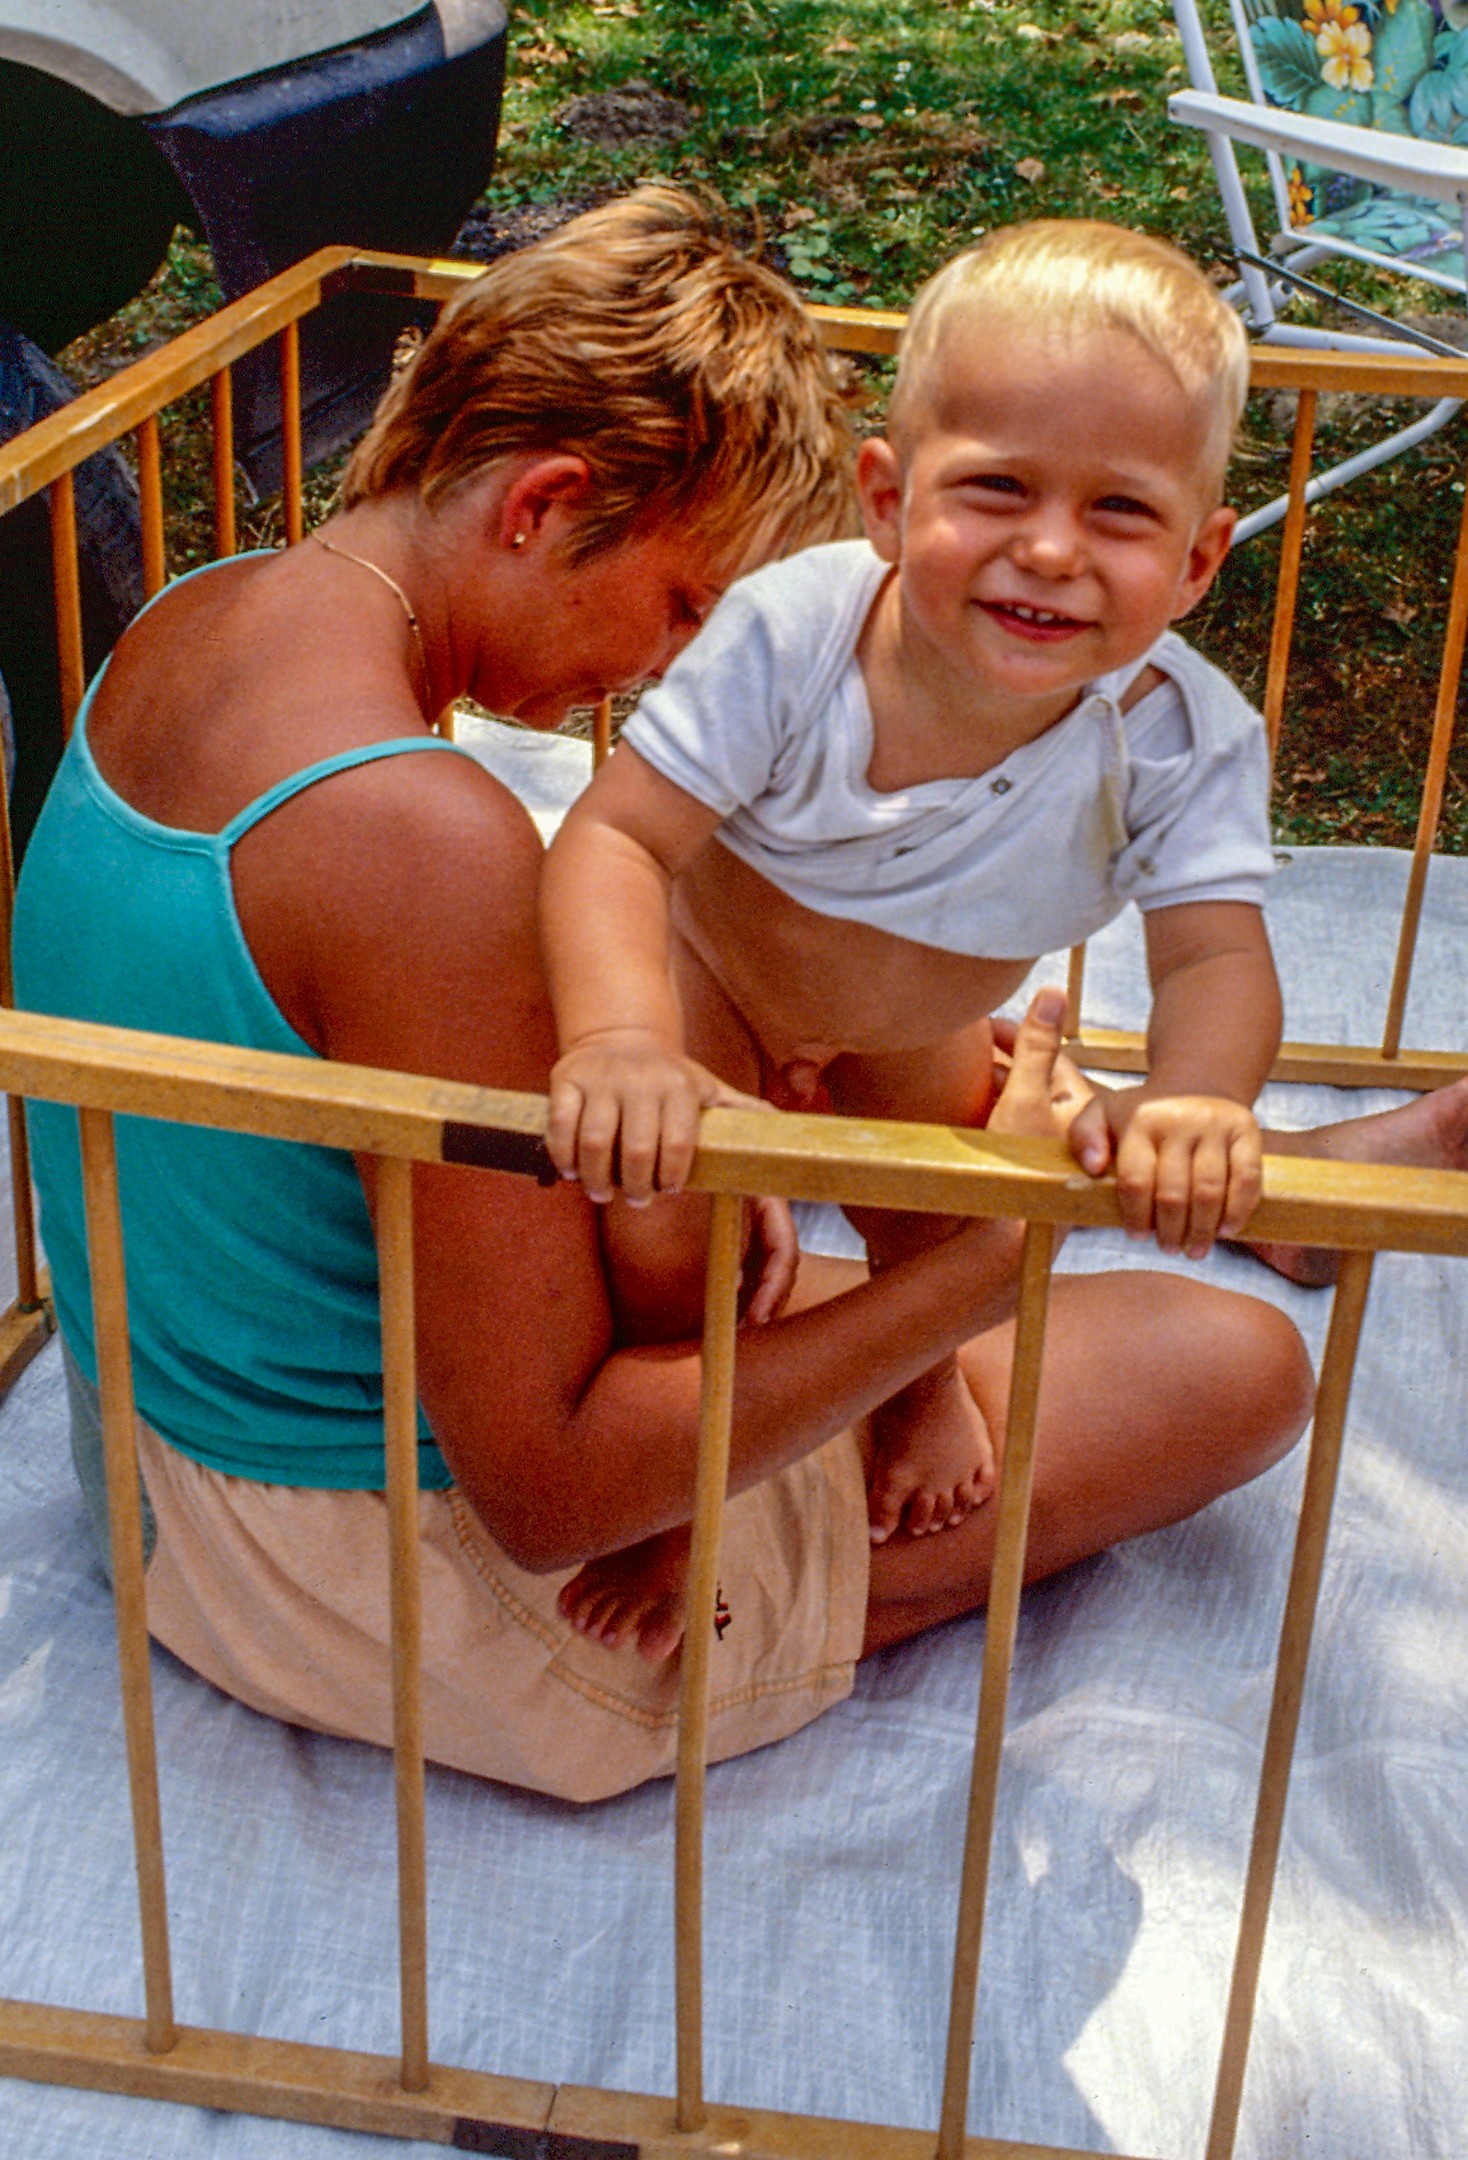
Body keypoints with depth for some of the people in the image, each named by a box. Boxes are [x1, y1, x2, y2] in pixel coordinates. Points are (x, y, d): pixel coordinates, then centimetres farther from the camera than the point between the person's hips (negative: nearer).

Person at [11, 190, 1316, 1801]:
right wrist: (978, 1266, -26)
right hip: (415, 1572, -9)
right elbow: (547, 1498, -29)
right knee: (1238, 1368, -5)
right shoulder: (424, 839, -32)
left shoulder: (182, 628, -2)